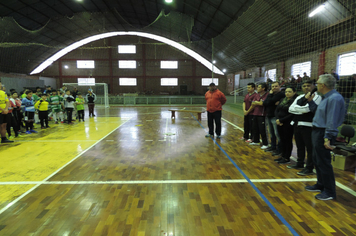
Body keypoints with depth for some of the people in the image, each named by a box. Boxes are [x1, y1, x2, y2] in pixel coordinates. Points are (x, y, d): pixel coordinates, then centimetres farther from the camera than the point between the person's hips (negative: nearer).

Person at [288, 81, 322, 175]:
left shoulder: (316, 97, -6)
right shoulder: (299, 97, 15)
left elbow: (306, 109, -18)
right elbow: (290, 109, 5)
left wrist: (296, 108, -2)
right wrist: (301, 110, -8)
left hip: (308, 125, -7)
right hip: (297, 124, 7)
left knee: (310, 147, -2)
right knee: (299, 146, 17)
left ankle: (309, 168, 6)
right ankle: (300, 164, 31)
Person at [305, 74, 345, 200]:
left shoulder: (334, 98, -19)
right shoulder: (326, 97, 12)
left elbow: (332, 121, -23)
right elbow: (316, 110, 20)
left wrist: (327, 138, -24)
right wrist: (310, 101, 11)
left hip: (323, 134, -10)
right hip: (317, 131, 10)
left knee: (323, 162, -2)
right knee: (317, 160, 18)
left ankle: (329, 192, 11)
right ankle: (321, 185, 32)